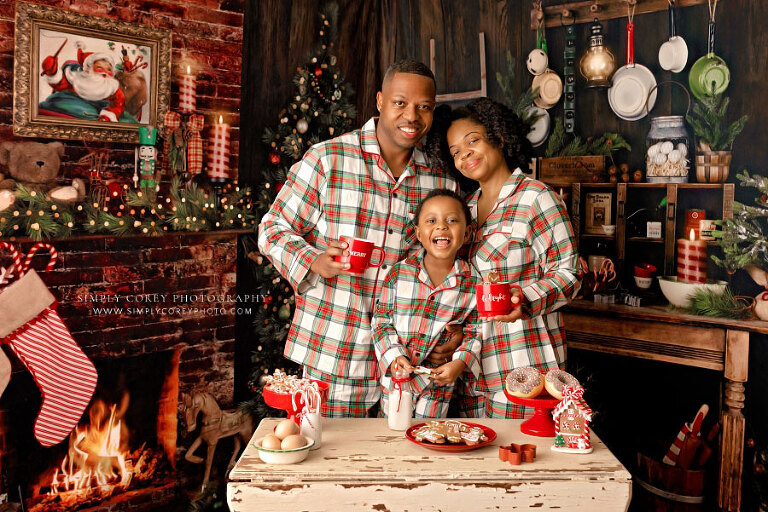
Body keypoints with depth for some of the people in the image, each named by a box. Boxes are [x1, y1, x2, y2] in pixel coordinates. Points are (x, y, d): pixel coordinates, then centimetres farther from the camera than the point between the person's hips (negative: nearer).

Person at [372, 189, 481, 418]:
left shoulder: (473, 283, -7)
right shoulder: (399, 273, -6)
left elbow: (475, 332, 0)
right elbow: (381, 319, -2)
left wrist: (460, 363, -15)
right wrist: (394, 357, -14)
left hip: (438, 384, 0)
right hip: (396, 377, 1)